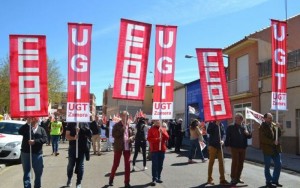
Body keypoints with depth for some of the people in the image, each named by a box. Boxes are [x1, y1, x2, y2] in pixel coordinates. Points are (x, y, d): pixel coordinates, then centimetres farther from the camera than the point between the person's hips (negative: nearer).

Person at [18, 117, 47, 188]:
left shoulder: (41, 129, 8)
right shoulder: (26, 127, 8)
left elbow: (45, 139, -5)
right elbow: (20, 132, -14)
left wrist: (35, 141, -17)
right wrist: (27, 123, -17)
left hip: (37, 153, 1)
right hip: (26, 153, 0)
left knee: (38, 172, 9)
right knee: (26, 172, 4)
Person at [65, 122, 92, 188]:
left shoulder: (84, 123, 2)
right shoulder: (70, 123, 3)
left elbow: (89, 133, -6)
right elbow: (67, 136, -3)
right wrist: (74, 138, -22)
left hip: (82, 148, -1)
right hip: (72, 147, 1)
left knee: (80, 165, 4)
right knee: (70, 165, 10)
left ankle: (79, 182, 16)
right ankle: (69, 179, 33)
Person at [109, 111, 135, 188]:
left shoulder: (130, 125, 6)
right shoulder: (116, 125, -5)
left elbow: (133, 135, 10)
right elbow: (114, 135, -16)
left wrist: (130, 138, -12)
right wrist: (123, 128, -19)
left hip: (127, 147, 3)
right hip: (118, 147, -3)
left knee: (127, 165, 4)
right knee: (116, 164, 6)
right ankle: (111, 179, 28)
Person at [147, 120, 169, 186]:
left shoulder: (163, 129, 11)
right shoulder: (151, 129, -1)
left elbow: (167, 138, 4)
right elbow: (149, 139, -9)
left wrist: (162, 132, -10)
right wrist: (157, 139, -19)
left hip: (162, 149, 4)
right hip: (154, 149, -4)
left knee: (160, 165, 9)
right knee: (155, 165, -8)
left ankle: (158, 178, 20)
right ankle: (154, 179, -6)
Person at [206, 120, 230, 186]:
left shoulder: (221, 125, 10)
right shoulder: (212, 123, -4)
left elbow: (223, 134, 10)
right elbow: (208, 131, -17)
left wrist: (222, 140, -9)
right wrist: (215, 125, -20)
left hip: (219, 145, 5)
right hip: (213, 145, -5)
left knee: (221, 162, 3)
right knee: (211, 162, 2)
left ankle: (222, 179, 8)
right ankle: (209, 179, 12)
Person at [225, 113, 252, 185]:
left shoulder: (245, 127, 9)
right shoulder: (231, 127, -3)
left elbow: (250, 136, 11)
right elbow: (227, 137, -6)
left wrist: (247, 133, -11)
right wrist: (227, 145, -15)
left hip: (243, 148, 5)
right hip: (234, 147, -5)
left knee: (241, 163, 10)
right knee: (235, 162, -6)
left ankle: (238, 177, 21)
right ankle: (233, 178, 0)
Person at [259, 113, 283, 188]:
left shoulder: (273, 125, 12)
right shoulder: (262, 127, -8)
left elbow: (279, 135, 9)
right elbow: (263, 139, -16)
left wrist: (278, 128, -7)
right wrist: (273, 142, -20)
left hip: (276, 149, 6)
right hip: (267, 149, -6)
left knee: (278, 165, 8)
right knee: (267, 166, 5)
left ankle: (275, 180, 24)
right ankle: (268, 182, 16)